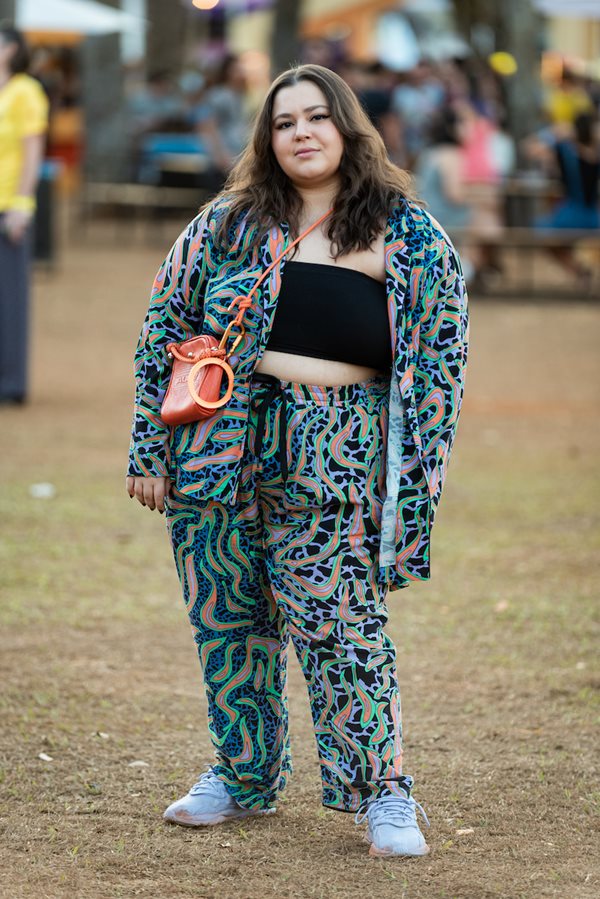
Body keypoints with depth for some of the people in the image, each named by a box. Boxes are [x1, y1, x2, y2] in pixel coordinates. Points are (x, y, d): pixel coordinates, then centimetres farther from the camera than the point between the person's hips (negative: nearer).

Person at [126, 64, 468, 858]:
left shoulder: (410, 238, 3)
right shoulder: (228, 224, 7)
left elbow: (440, 359, 4)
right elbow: (165, 330, 9)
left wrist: (419, 467, -4)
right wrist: (151, 451, 3)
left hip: (334, 460, -3)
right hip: (220, 448, 3)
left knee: (338, 623, -12)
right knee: (230, 621, 9)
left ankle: (384, 791, -2)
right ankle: (243, 776, 25)